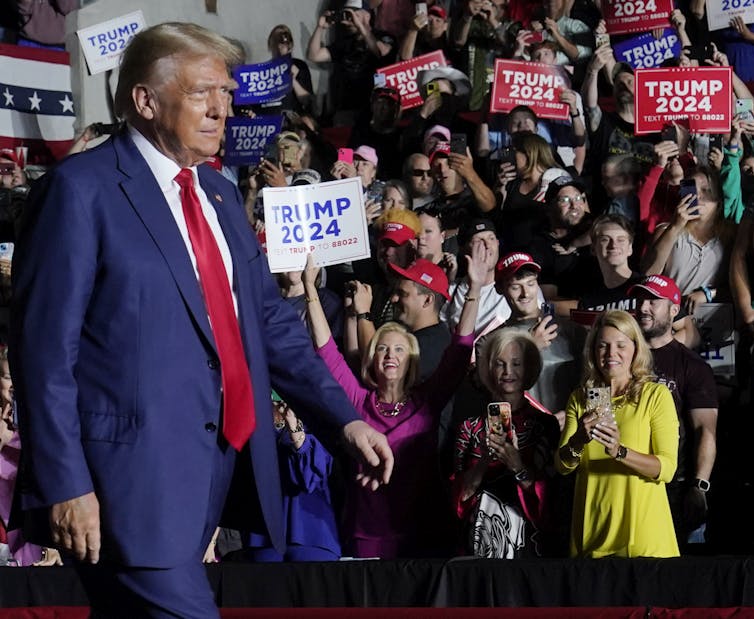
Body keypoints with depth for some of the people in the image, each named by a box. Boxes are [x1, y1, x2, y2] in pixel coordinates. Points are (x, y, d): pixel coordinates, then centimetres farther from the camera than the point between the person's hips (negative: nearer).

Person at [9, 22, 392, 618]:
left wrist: (344, 419, 8)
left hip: (222, 458, 7)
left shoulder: (220, 193, 15)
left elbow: (270, 320, 19)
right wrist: (65, 483, -16)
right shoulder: (82, 188, -8)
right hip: (134, 468, -7)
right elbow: (45, 345, -11)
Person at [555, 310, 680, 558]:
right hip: (592, 527, 3)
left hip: (642, 530, -3)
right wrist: (578, 441, -20)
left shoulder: (656, 395, -2)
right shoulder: (580, 399, 8)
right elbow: (563, 466, 1)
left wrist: (619, 451, -25)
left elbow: (667, 468, -10)